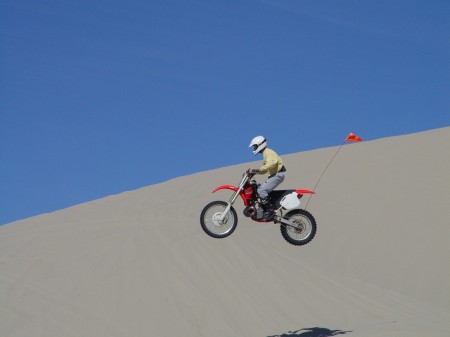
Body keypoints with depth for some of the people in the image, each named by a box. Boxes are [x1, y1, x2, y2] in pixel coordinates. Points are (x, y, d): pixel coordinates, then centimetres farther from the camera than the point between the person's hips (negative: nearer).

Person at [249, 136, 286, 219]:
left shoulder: (268, 152, -12)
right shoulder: (265, 153, 21)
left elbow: (272, 163, -32)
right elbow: (265, 170, 26)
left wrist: (258, 170, -33)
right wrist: (255, 172, 13)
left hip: (278, 174, -11)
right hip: (274, 175, 11)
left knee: (261, 190, -20)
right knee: (261, 189, 12)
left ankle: (270, 209, -20)